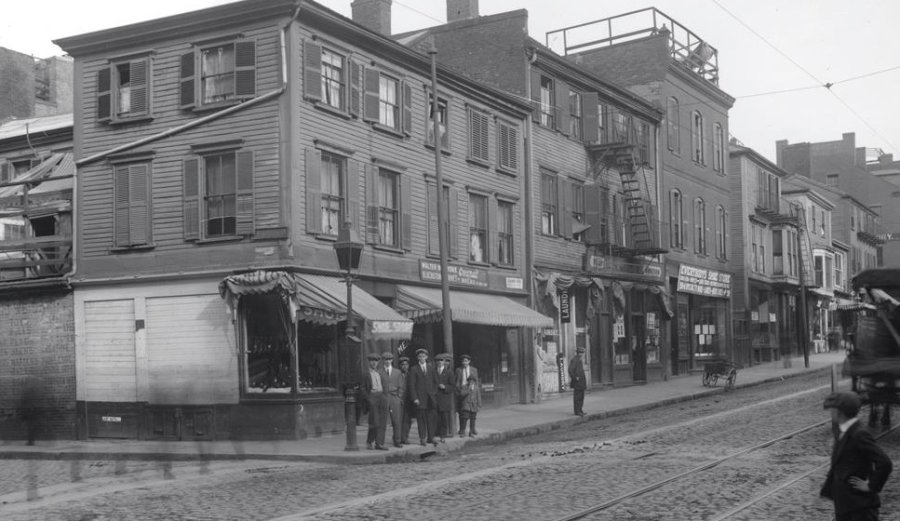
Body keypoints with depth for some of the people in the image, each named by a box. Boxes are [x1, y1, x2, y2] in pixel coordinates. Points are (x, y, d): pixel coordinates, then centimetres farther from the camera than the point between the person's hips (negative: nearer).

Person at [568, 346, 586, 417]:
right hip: (577, 382, -10)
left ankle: (580, 410, 21)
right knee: (577, 397, -6)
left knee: (581, 396, 13)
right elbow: (570, 370, -22)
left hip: (581, 381, 10)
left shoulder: (581, 360, 15)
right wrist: (575, 377, -19)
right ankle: (577, 411, -4)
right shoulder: (574, 360, -15)